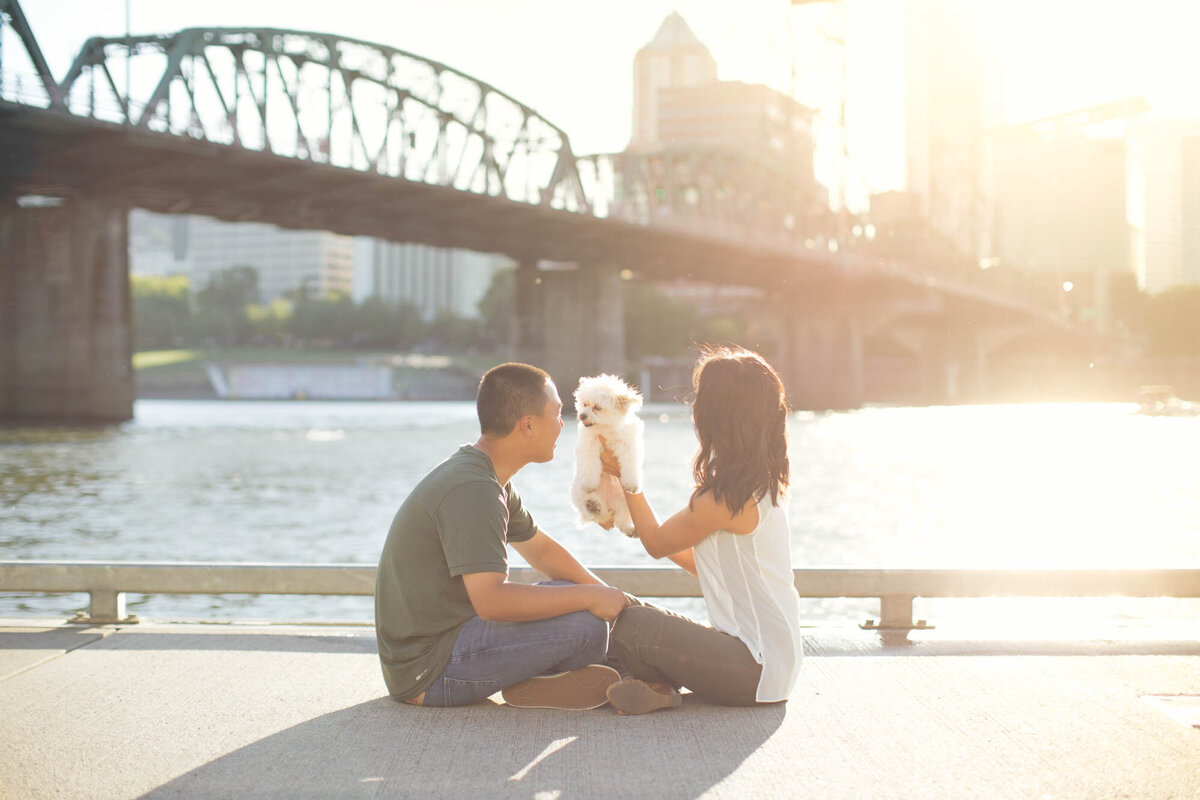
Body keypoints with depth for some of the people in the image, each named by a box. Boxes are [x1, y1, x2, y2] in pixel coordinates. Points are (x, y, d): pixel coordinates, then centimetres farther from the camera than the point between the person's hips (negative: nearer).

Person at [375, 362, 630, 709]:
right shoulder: (472, 490, -22)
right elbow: (491, 600, -32)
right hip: (429, 672, -10)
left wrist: (608, 595, 9)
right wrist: (590, 597, -22)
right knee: (585, 625, -20)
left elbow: (541, 550, 23)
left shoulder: (487, 478, 11)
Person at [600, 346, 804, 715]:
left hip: (757, 668, -10)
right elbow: (703, 565, 19)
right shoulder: (763, 485, 9)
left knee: (629, 626, -18)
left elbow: (657, 543, -1)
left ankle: (660, 687, 5)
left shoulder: (725, 499, -20)